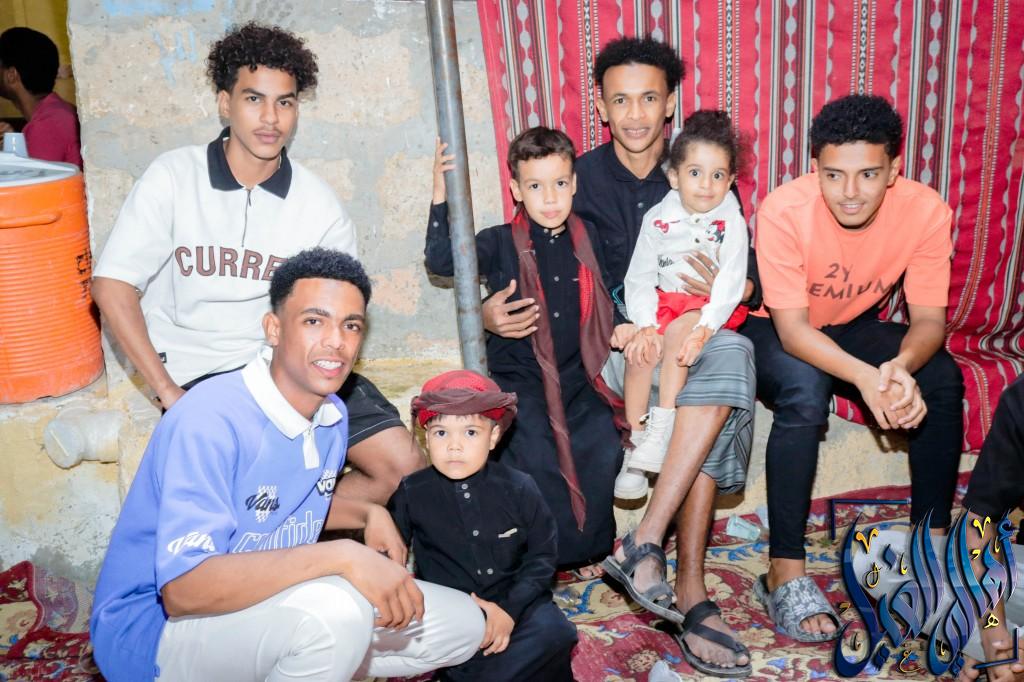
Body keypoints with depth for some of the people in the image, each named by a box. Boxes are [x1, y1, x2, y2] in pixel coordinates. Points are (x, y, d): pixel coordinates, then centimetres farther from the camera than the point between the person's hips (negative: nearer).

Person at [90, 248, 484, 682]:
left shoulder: (333, 416, 0)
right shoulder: (210, 419, -26)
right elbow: (184, 589, -34)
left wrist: (368, 514, 1)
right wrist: (343, 555, -38)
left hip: (271, 610, 8)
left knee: (464, 625, 6)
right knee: (334, 608, -37)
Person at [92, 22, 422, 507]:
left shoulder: (316, 203, 2)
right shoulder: (175, 177, -4)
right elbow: (112, 284, -7)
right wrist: (167, 391, -13)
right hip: (197, 377, -3)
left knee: (403, 465, -9)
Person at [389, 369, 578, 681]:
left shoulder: (519, 489, -5)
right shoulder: (412, 493, -4)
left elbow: (543, 555, 1)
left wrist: (509, 608, -11)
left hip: (514, 600, 0)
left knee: (555, 633, -27)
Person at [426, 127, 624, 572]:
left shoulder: (587, 240, 10)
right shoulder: (501, 243, -2)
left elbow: (602, 303, 24)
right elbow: (441, 260, -15)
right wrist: (442, 194, -19)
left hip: (575, 373, 4)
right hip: (517, 375, -3)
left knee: (603, 441, -12)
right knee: (535, 449, -22)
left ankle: (591, 544, 8)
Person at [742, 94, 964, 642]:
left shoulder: (925, 210, -21)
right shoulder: (784, 212, -30)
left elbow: (929, 318, -18)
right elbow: (792, 329, -30)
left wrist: (901, 366, -42)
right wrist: (866, 376, -48)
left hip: (853, 328, 4)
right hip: (772, 329, -4)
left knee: (942, 378, -21)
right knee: (804, 391, -34)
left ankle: (933, 540, -4)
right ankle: (785, 574, -26)